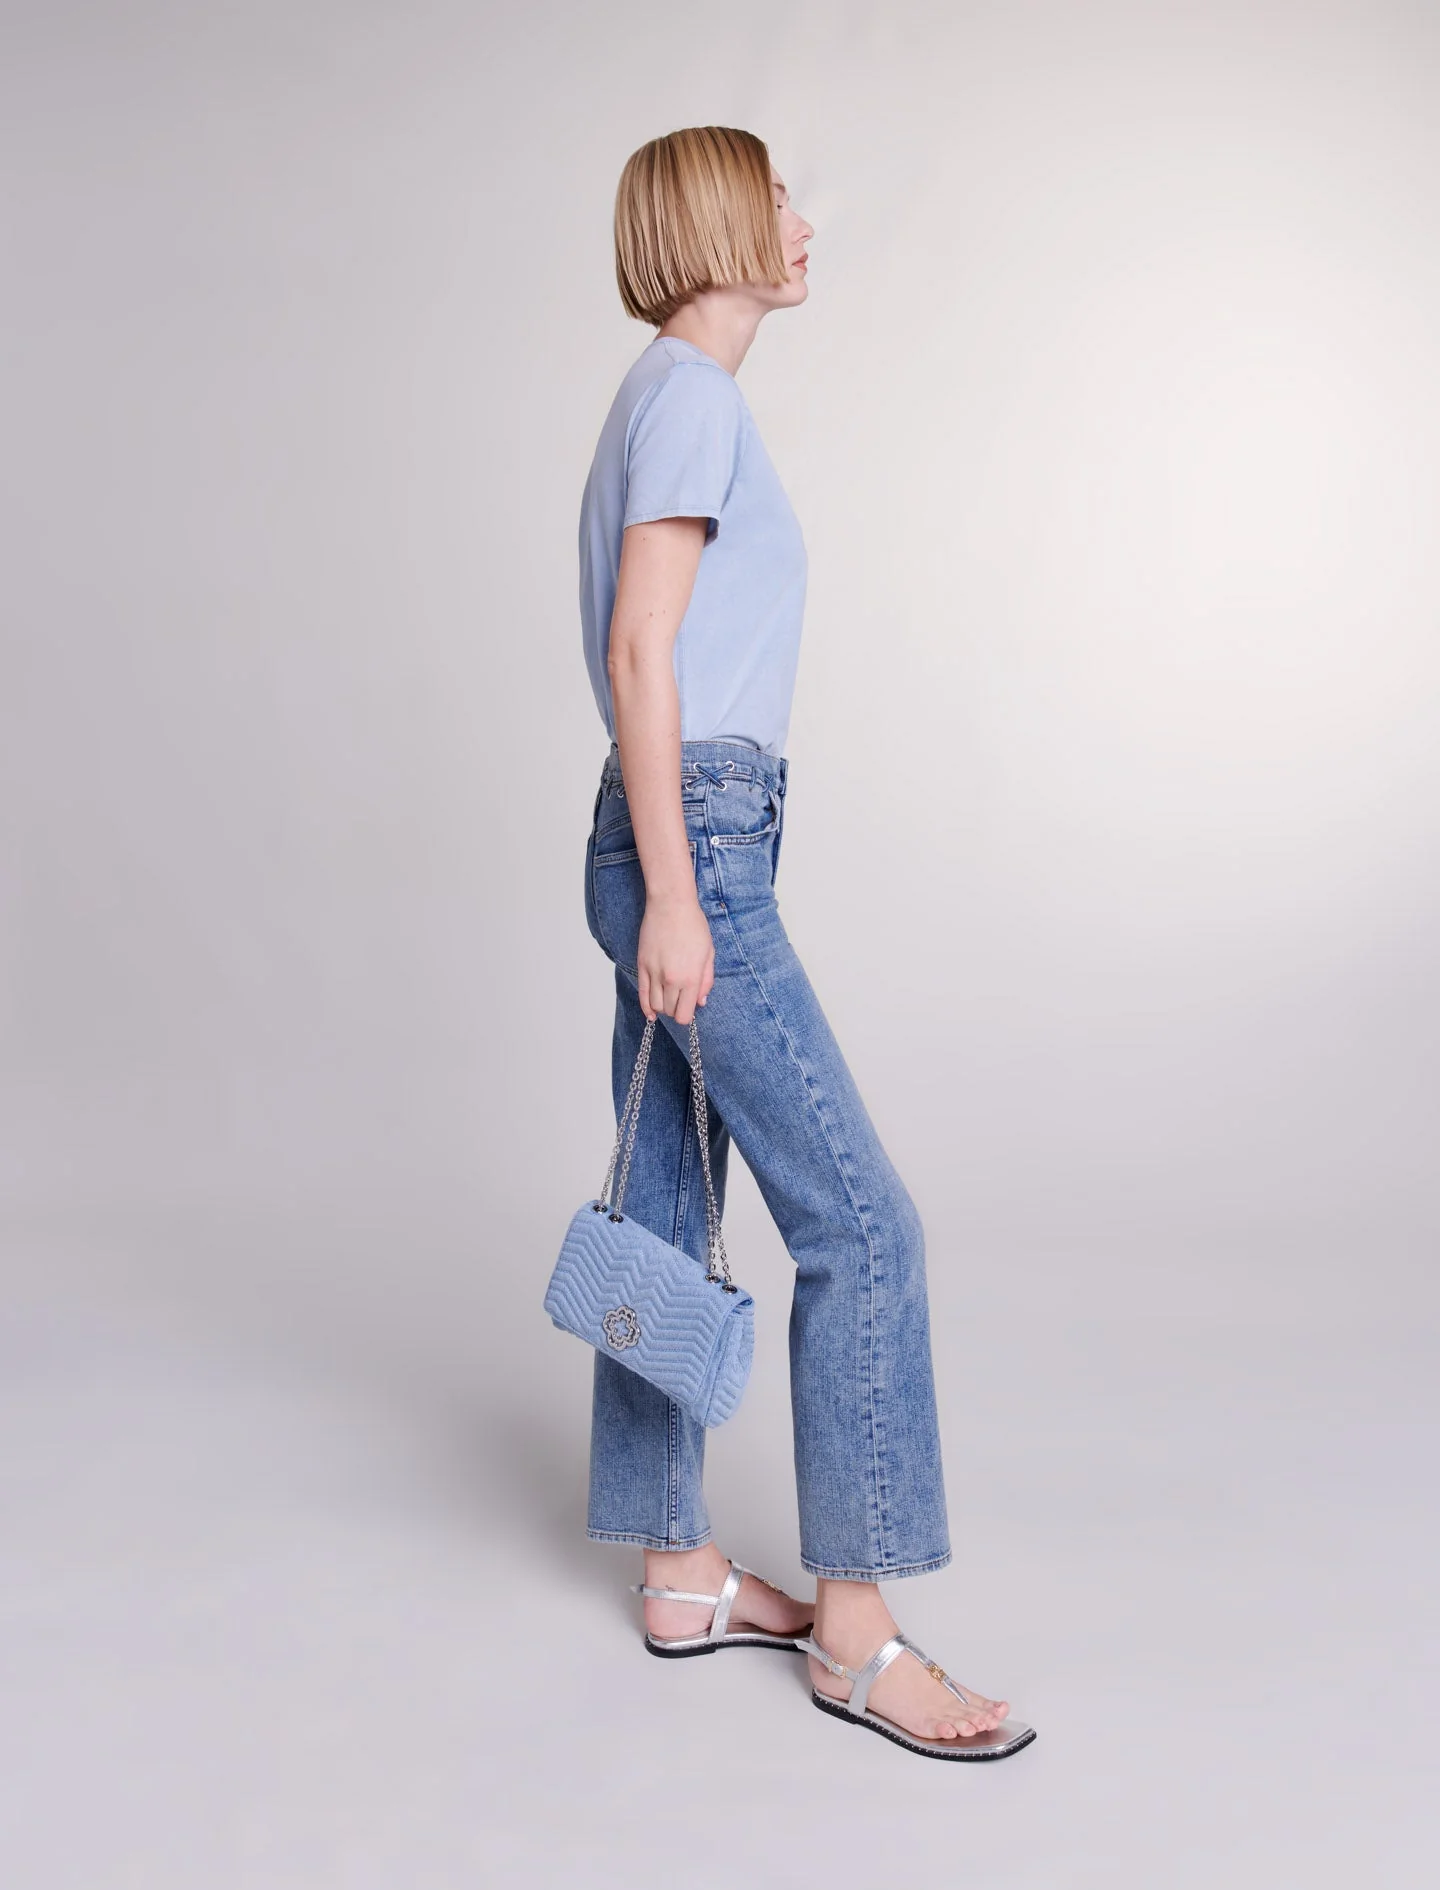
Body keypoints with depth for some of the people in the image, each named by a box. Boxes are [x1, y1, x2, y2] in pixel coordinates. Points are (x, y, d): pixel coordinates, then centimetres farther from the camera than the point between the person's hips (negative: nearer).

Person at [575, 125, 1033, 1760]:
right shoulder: (692, 393, -8)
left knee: (664, 1217, 11)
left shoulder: (678, 396, 21)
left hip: (682, 841, 10)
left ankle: (680, 1573, 21)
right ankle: (854, 1625, 1)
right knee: (859, 1221, -8)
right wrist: (674, 893, -19)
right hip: (693, 841, -10)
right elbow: (638, 651, -15)